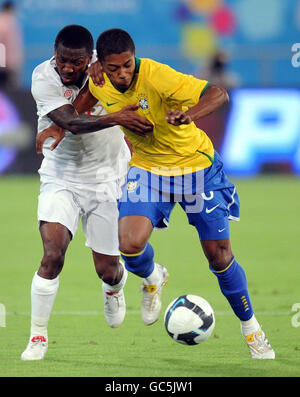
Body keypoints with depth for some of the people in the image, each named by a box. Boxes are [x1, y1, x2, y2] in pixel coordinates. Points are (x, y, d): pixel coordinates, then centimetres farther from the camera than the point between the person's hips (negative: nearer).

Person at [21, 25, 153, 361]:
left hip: (107, 180, 2)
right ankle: (38, 336, -8)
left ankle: (114, 289, 47)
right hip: (62, 178, -2)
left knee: (107, 270, 7)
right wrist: (116, 118, -43)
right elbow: (70, 122, -32)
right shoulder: (43, 78, -18)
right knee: (52, 255, -22)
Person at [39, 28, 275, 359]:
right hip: (147, 169, 3)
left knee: (219, 256, 1)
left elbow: (218, 94, -36)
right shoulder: (99, 83, -13)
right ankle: (152, 280, 15)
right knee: (130, 245, -21)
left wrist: (189, 115, -55)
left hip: (196, 166, -3)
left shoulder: (156, 76, -29)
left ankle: (250, 326, 25)